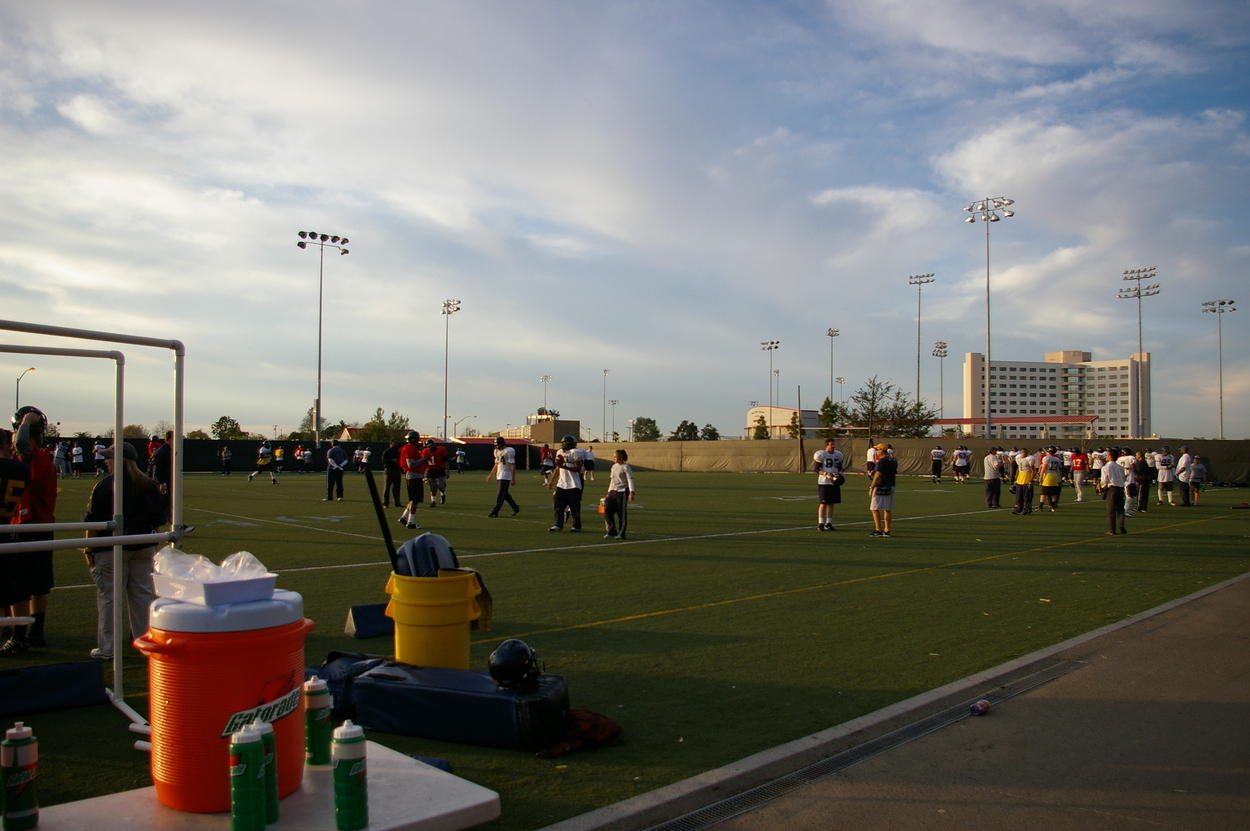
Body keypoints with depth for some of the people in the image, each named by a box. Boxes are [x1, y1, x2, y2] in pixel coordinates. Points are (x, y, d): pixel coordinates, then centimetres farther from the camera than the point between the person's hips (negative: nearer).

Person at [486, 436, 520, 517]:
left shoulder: (509, 451, -14)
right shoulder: (497, 451, 12)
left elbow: (512, 466, -14)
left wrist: (513, 479, -16)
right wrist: (491, 475, 20)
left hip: (506, 476, -9)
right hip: (499, 476, 9)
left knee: (501, 494, -7)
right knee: (504, 493, 12)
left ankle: (495, 512, -6)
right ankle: (515, 507, 24)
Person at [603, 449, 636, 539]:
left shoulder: (625, 467, -7)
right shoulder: (614, 467, 15)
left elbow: (630, 480, -13)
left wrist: (631, 493, -23)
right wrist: (609, 493, 21)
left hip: (622, 492, -7)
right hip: (613, 491, 7)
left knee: (622, 513, -3)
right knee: (607, 511, 0)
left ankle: (621, 534, 6)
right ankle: (612, 532, 9)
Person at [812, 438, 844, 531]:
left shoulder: (838, 455, 11)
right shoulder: (821, 454, -8)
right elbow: (815, 469, -9)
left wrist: (839, 475, 1)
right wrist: (826, 474, -20)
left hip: (835, 482, 6)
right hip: (824, 482, -6)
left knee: (831, 503, 8)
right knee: (823, 503, -4)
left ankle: (828, 523, 16)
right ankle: (820, 524, 2)